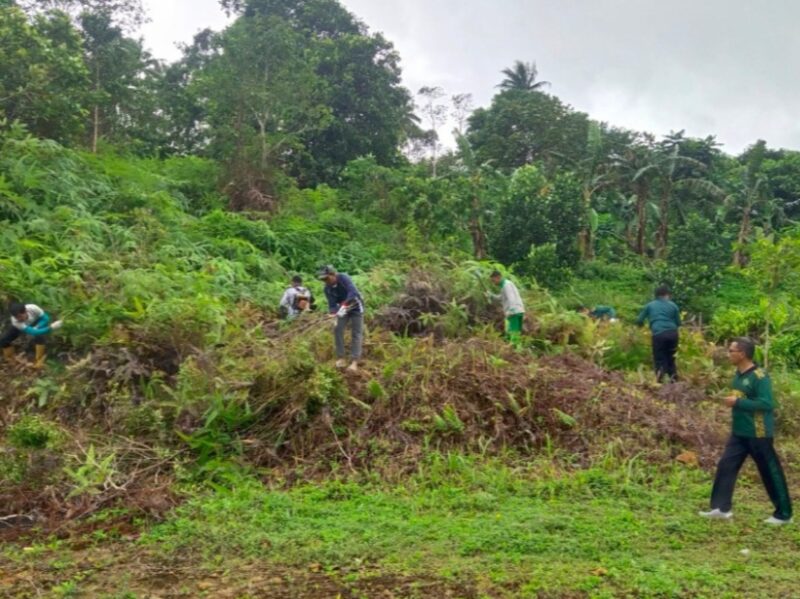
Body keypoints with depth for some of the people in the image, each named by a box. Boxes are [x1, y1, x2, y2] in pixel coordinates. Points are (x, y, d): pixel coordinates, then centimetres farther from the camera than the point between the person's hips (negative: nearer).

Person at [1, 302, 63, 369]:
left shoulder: (33, 308, -41)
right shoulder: (15, 321, -41)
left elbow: (45, 318, -22)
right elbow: (33, 332, -47)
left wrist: (36, 328, -36)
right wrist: (51, 327, -55)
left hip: (36, 322, 0)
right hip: (20, 326, 0)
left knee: (40, 336, -27)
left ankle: (39, 360, -6)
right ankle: (10, 360, 13)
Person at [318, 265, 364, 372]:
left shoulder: (343, 278, -28)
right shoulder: (327, 289, -12)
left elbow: (353, 292, -41)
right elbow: (332, 304, -14)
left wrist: (344, 304, -52)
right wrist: (333, 314, -34)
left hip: (356, 306, -5)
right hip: (343, 308, 5)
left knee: (356, 333, -9)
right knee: (338, 330, -8)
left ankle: (354, 361, -13)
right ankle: (340, 357, 0)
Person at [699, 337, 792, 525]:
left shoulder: (759, 377, -20)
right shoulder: (738, 374, 9)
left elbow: (767, 404, -26)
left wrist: (737, 402, -25)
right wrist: (733, 401, 6)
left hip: (758, 434, -9)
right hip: (739, 433, 9)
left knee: (770, 473, 4)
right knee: (726, 466, 3)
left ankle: (784, 514, 18)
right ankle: (721, 508, 7)